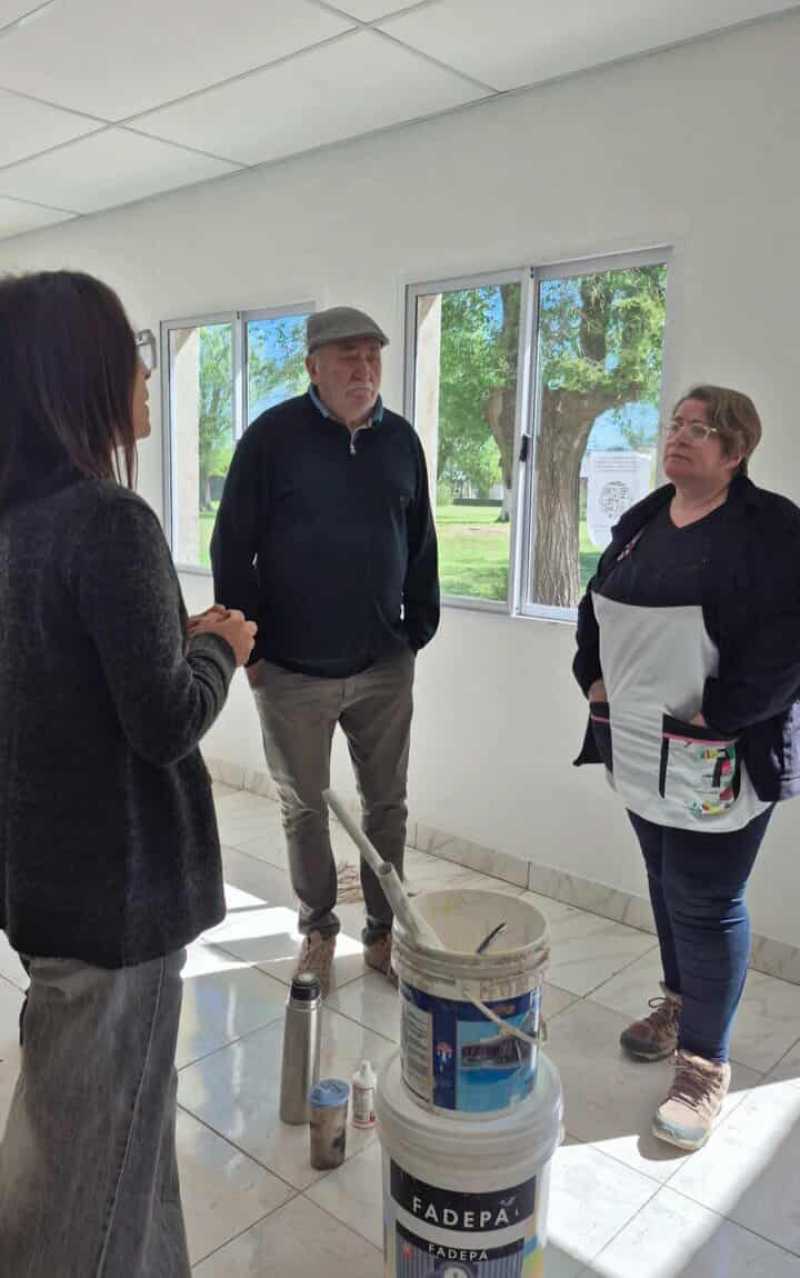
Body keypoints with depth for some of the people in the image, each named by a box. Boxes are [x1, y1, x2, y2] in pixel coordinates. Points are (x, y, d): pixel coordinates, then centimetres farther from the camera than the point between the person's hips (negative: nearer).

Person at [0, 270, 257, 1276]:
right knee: (96, 1126, 11)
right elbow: (168, 721, -23)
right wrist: (219, 646, -5)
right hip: (115, 869, -9)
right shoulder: (110, 521, -23)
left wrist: (183, 634, 9)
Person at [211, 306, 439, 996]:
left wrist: (420, 629, 9)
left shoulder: (402, 440, 5)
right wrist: (248, 647, -7)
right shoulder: (273, 435, -7)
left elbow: (421, 546, 12)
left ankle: (383, 930, 29)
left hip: (384, 667, 3)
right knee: (304, 809, 11)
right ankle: (319, 928, 31)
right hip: (293, 671, -3)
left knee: (387, 803, 12)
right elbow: (233, 547, -6)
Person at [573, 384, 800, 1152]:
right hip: (641, 750, 7)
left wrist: (718, 719, -21)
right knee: (667, 882, 20)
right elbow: (595, 606, 20)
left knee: (704, 902, 1)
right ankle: (680, 1001, 42)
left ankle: (705, 1064, 17)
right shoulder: (642, 521, 10)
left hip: (719, 762, -7)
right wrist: (595, 679, 8)